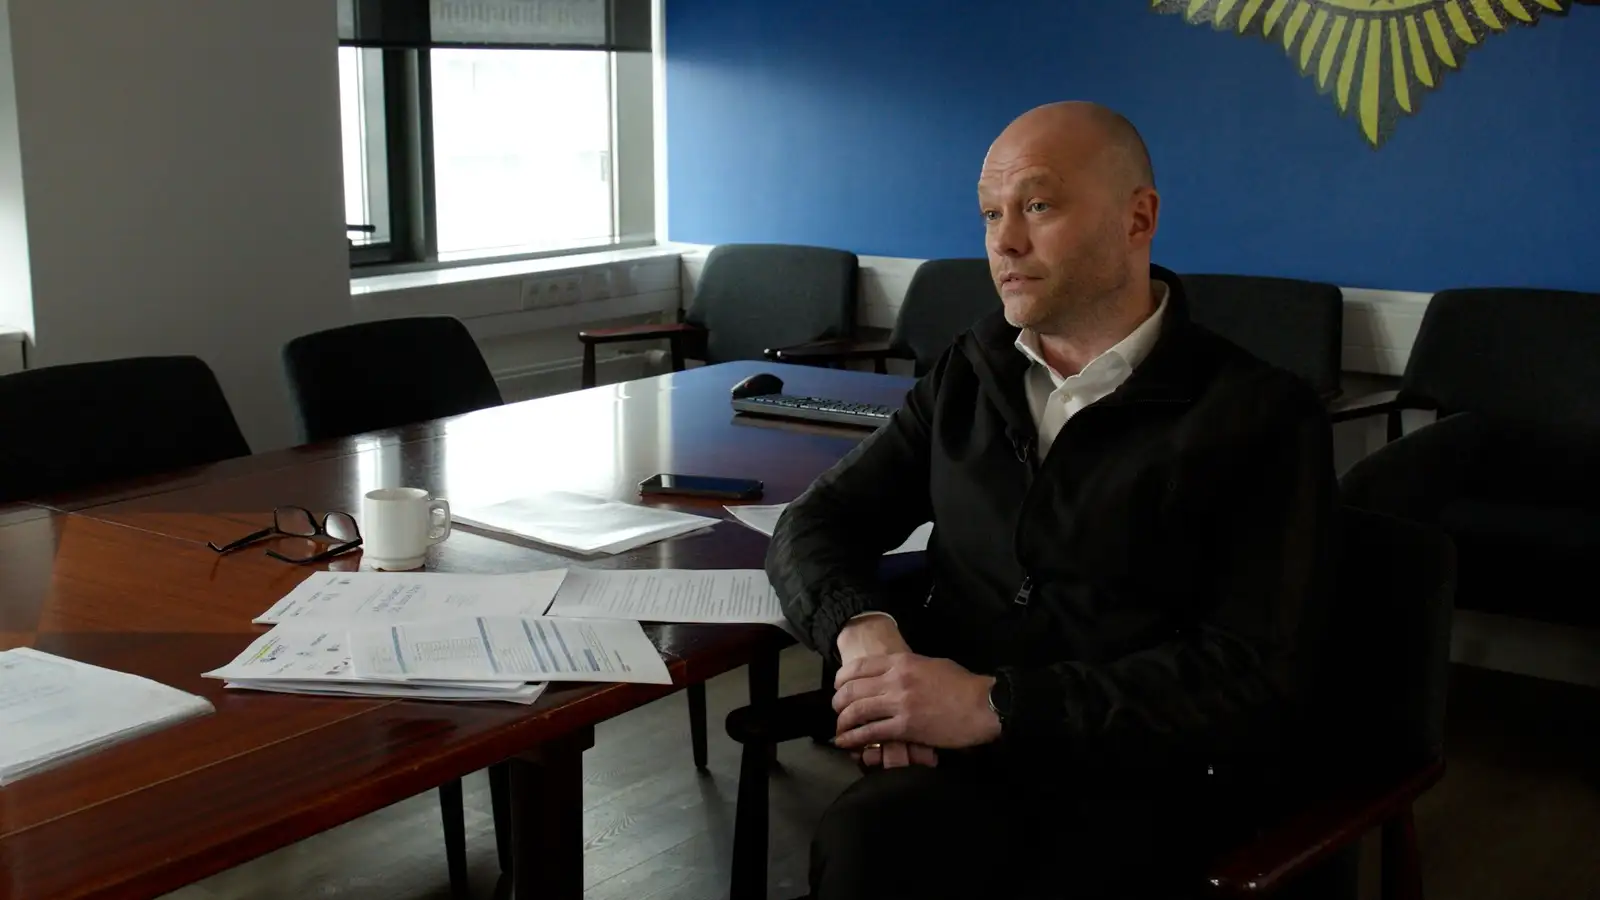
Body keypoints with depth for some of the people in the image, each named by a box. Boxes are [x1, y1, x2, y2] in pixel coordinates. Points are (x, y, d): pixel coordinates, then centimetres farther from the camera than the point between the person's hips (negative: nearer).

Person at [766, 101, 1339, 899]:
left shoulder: (1260, 415, 0)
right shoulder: (969, 376, 17)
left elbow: (1256, 676, -10)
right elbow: (816, 524, 16)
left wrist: (995, 704, -19)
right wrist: (863, 631, -9)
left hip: (1137, 777, -3)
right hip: (958, 757, 4)